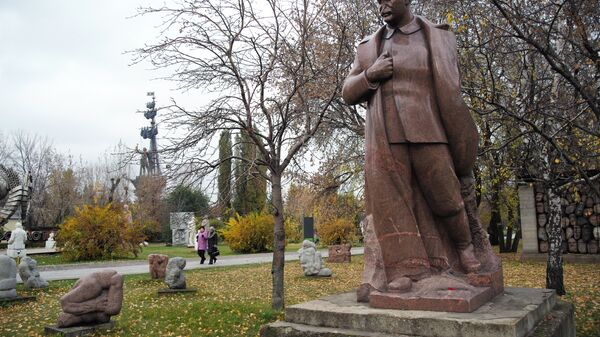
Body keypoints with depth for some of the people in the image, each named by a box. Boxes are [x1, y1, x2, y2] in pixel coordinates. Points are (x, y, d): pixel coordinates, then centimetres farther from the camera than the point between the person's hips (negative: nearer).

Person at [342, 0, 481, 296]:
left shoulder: (439, 38, 12)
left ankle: (463, 243, 31)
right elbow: (348, 93, 15)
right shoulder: (369, 47, 17)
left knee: (445, 196, 5)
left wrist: (461, 147, 6)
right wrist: (370, 75, -5)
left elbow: (450, 93, 10)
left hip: (427, 135, -1)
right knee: (391, 202, -3)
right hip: (386, 139, 2)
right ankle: (405, 269, 2)